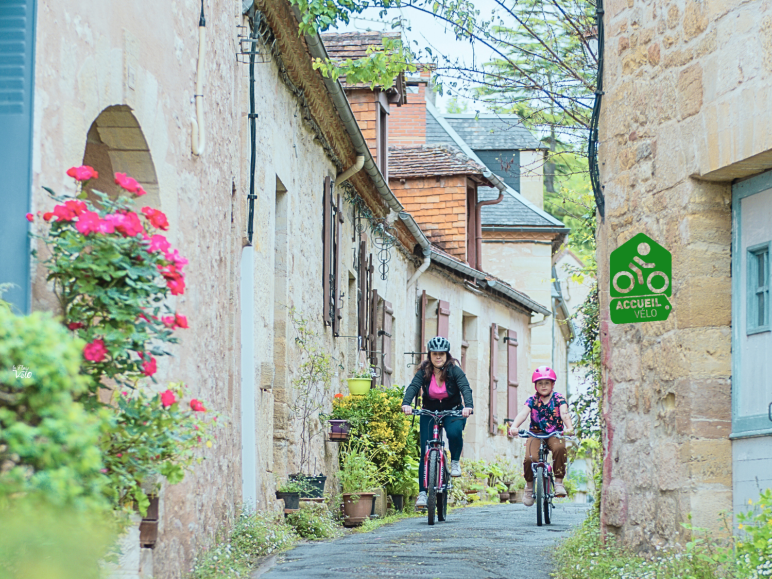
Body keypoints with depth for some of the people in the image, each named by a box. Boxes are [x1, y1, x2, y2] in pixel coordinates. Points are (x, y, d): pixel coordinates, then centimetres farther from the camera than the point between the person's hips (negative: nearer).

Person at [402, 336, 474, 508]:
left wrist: (468, 406, -44)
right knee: (425, 451, -9)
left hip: (453, 411, -1)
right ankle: (422, 492, -5)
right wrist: (406, 403, -43)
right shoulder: (424, 371, -9)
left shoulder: (454, 370, -13)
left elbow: (465, 388, -25)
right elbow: (413, 387, -23)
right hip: (429, 412, 1)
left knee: (454, 433, -34)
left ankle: (455, 462, -4)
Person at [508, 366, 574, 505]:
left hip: (555, 434, -1)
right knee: (530, 458, -26)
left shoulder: (559, 398, 2)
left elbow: (564, 414, -14)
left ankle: (559, 482, -22)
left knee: (559, 448, -37)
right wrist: (514, 427, -33)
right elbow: (523, 414, -13)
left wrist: (569, 427, -36)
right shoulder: (532, 400, 4)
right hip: (536, 434, 1)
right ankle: (529, 485, 3)